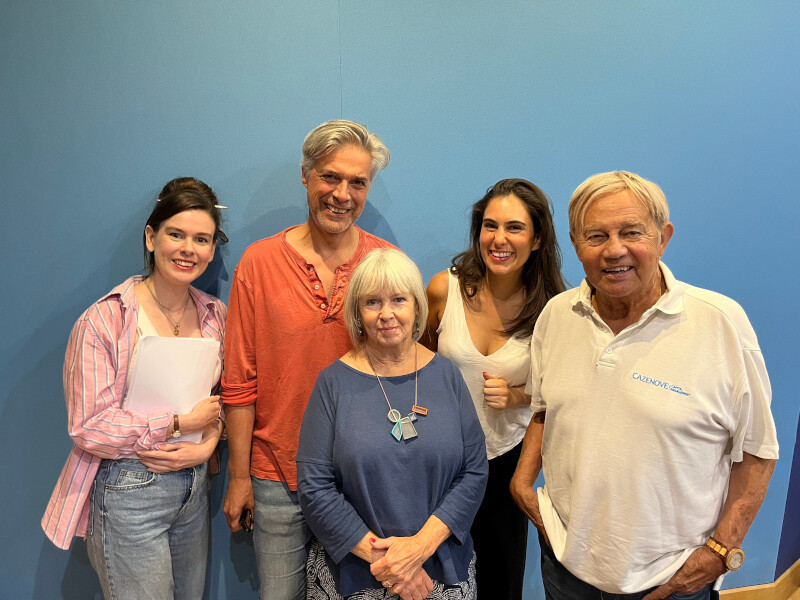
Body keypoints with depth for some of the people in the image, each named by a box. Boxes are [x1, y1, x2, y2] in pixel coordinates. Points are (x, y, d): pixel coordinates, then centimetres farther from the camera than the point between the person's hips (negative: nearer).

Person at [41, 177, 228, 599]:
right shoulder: (103, 321, -15)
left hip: (194, 485, 6)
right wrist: (180, 424, -16)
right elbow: (88, 427, -16)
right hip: (129, 493, -5)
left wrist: (207, 444, -9)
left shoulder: (216, 315, 2)